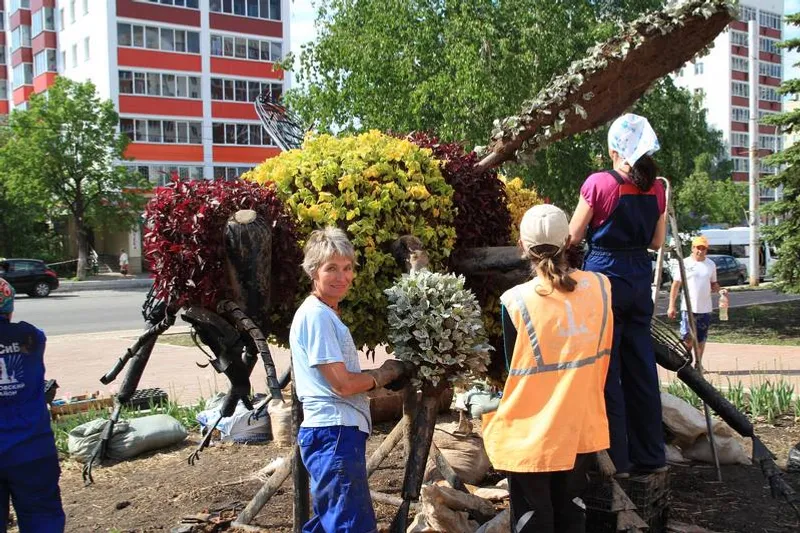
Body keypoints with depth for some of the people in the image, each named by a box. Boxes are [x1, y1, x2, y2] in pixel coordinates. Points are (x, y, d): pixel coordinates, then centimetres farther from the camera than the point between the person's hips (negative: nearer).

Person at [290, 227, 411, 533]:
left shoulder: (326, 314, 17)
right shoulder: (316, 314, -15)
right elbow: (342, 384, -17)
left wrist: (379, 377, 5)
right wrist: (384, 374, -2)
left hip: (335, 431, 11)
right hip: (335, 432, -11)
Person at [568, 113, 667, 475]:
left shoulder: (598, 183, -12)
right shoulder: (656, 187, 3)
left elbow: (573, 237, -6)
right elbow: (657, 242, 11)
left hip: (605, 273, -5)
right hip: (640, 277, 5)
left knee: (606, 369, 3)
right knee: (641, 367, 13)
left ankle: (616, 458, 8)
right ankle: (650, 455, 22)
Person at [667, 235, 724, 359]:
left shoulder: (711, 264, 10)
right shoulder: (685, 264, -2)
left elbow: (713, 284, 18)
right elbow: (675, 285, -2)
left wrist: (720, 290, -6)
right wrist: (671, 306, -8)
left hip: (705, 308, 4)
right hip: (688, 308, -4)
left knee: (701, 339, 10)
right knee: (687, 339, -8)